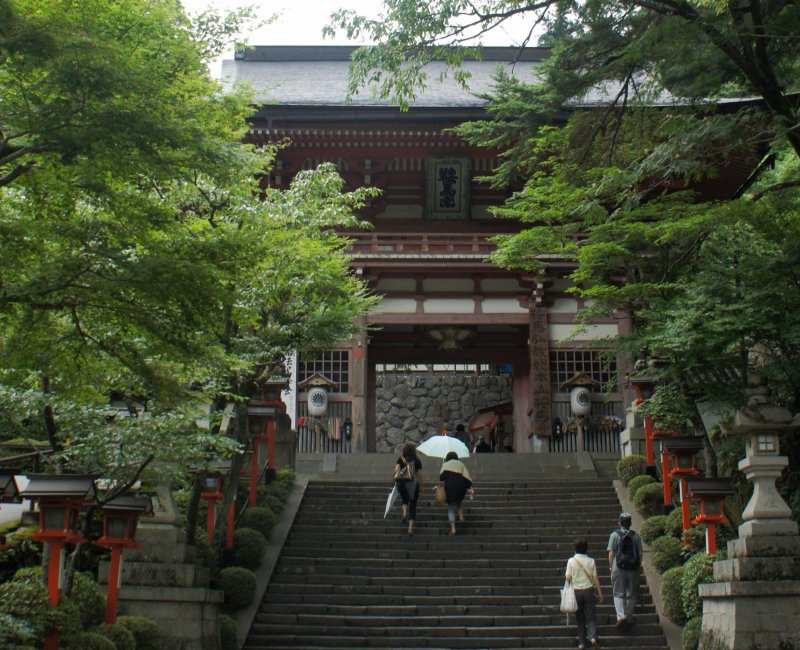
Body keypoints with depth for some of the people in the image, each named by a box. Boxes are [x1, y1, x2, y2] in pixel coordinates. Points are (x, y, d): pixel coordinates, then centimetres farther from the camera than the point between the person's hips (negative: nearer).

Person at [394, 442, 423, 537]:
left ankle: (405, 511, -4)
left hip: (402, 484, 1)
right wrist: (421, 486, 7)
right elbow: (420, 474, 0)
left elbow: (396, 468, -15)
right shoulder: (417, 461, 0)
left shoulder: (401, 459, 1)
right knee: (413, 506, 7)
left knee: (405, 500, 27)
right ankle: (411, 526, -2)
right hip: (414, 485, 0)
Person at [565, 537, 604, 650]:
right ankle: (593, 637, -18)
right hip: (588, 590, 0)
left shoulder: (571, 561, -6)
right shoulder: (591, 561, -2)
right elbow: (595, 578, 1)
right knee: (590, 616, 5)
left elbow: (568, 578, -5)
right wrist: (600, 593, 8)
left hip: (576, 591, 0)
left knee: (580, 618, 9)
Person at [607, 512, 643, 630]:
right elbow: (640, 554, 2)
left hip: (618, 568, -2)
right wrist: (638, 567, 12)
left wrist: (611, 567, 6)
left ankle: (620, 616, -13)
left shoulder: (614, 535, -4)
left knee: (618, 594, 5)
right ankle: (629, 618, 18)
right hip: (633, 569, 2)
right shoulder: (635, 536, 2)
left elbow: (611, 554, -5)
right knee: (631, 594, 12)